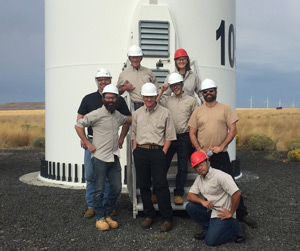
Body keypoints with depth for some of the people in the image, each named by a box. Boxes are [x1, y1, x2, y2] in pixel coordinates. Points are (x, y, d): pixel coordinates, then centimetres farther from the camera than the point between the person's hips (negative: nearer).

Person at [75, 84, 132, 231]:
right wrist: (87, 143, -7)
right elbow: (78, 125, -4)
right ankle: (100, 218, 16)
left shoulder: (118, 115, 12)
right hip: (100, 158, -6)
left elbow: (129, 119, 34)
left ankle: (107, 215, 24)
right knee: (99, 189, 2)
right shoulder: (96, 114, -7)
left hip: (114, 157, 6)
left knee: (116, 188, 7)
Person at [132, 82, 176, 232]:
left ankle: (167, 219, 1)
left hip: (157, 152, -4)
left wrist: (163, 152, -6)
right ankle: (149, 215, 21)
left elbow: (169, 136, 2)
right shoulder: (137, 114, 14)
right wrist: (135, 151, 7)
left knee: (161, 185, -7)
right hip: (140, 152, 4)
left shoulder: (165, 113, 3)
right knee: (143, 185, 8)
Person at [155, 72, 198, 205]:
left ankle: (178, 194, 15)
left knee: (182, 168, 4)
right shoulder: (167, 100, 10)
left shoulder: (192, 101, 7)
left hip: (185, 138, -1)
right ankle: (156, 193, 12)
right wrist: (161, 91, -2)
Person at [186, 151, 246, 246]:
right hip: (209, 210, 7)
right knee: (190, 206, -10)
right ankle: (209, 228, 6)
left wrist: (231, 213, -16)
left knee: (210, 241, -15)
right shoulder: (199, 178, 7)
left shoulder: (220, 176, -18)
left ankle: (236, 227, 5)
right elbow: (190, 196, 2)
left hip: (221, 213, -7)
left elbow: (237, 193, -24)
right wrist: (202, 201, -18)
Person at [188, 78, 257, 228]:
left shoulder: (225, 109, 3)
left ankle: (242, 214, 14)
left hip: (221, 154, -1)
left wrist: (221, 146, -12)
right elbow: (192, 133, 6)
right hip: (203, 155, 2)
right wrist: (199, 150, -7)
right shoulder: (197, 111, 6)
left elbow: (233, 129, -2)